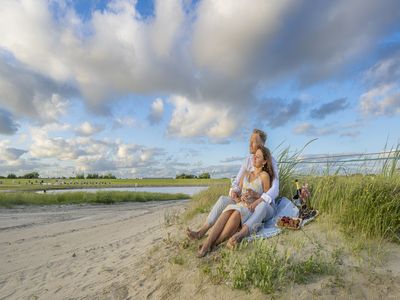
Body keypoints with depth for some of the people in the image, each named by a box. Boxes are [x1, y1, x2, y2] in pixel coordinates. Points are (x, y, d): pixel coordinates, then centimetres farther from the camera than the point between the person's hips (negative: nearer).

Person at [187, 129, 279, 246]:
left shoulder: (271, 162, -14)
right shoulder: (248, 160, 2)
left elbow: (275, 190, -25)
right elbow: (236, 183, -1)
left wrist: (258, 201, -41)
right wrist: (234, 193, -25)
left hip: (267, 206, -4)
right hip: (248, 203, 5)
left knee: (262, 206, -44)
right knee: (223, 199, -20)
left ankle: (239, 235, -64)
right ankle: (201, 232, -28)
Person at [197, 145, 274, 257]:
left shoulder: (264, 175, 6)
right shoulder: (245, 174, 22)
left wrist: (253, 196, -11)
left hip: (254, 210, -3)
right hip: (240, 205, 4)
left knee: (237, 213, -37)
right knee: (229, 209, -33)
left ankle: (212, 244, -39)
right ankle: (206, 243, -45)